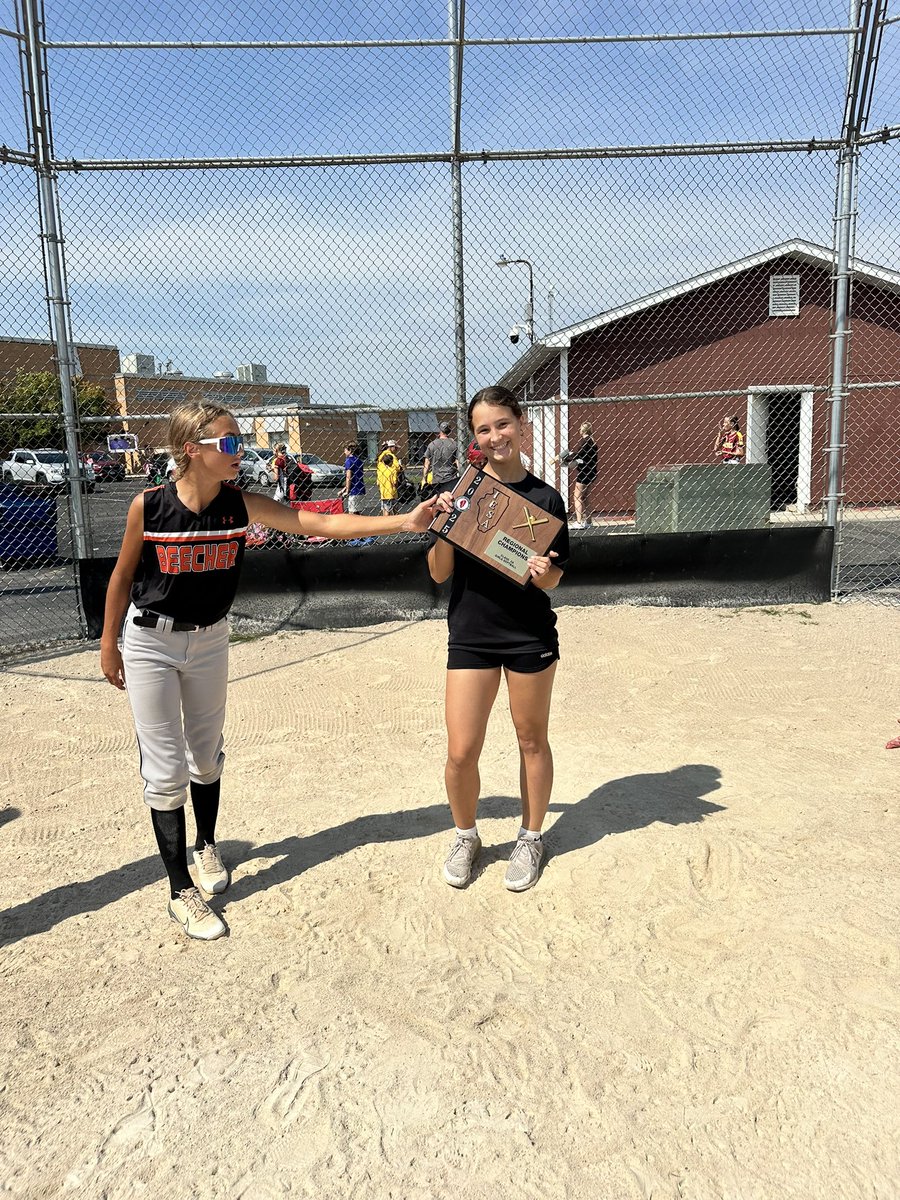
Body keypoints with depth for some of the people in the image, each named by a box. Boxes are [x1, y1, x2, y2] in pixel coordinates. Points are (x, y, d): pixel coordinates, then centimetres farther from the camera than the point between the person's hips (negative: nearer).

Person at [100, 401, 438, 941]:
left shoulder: (243, 505, -14)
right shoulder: (149, 505, -19)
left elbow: (321, 523, -21)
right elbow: (123, 575, -6)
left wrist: (403, 521, -29)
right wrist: (109, 643, 2)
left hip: (210, 639, 3)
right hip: (150, 641, -3)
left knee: (207, 753, 17)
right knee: (166, 767, 0)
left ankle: (207, 846, 42)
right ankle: (181, 891, 13)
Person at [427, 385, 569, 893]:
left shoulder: (546, 497, -2)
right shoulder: (461, 492, -2)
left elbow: (553, 579, 1)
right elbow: (439, 574, -3)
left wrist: (543, 572, -21)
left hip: (531, 636, 0)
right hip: (471, 635, 0)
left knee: (532, 740, 13)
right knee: (461, 753, 0)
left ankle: (531, 838, 35)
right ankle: (467, 836, 29)